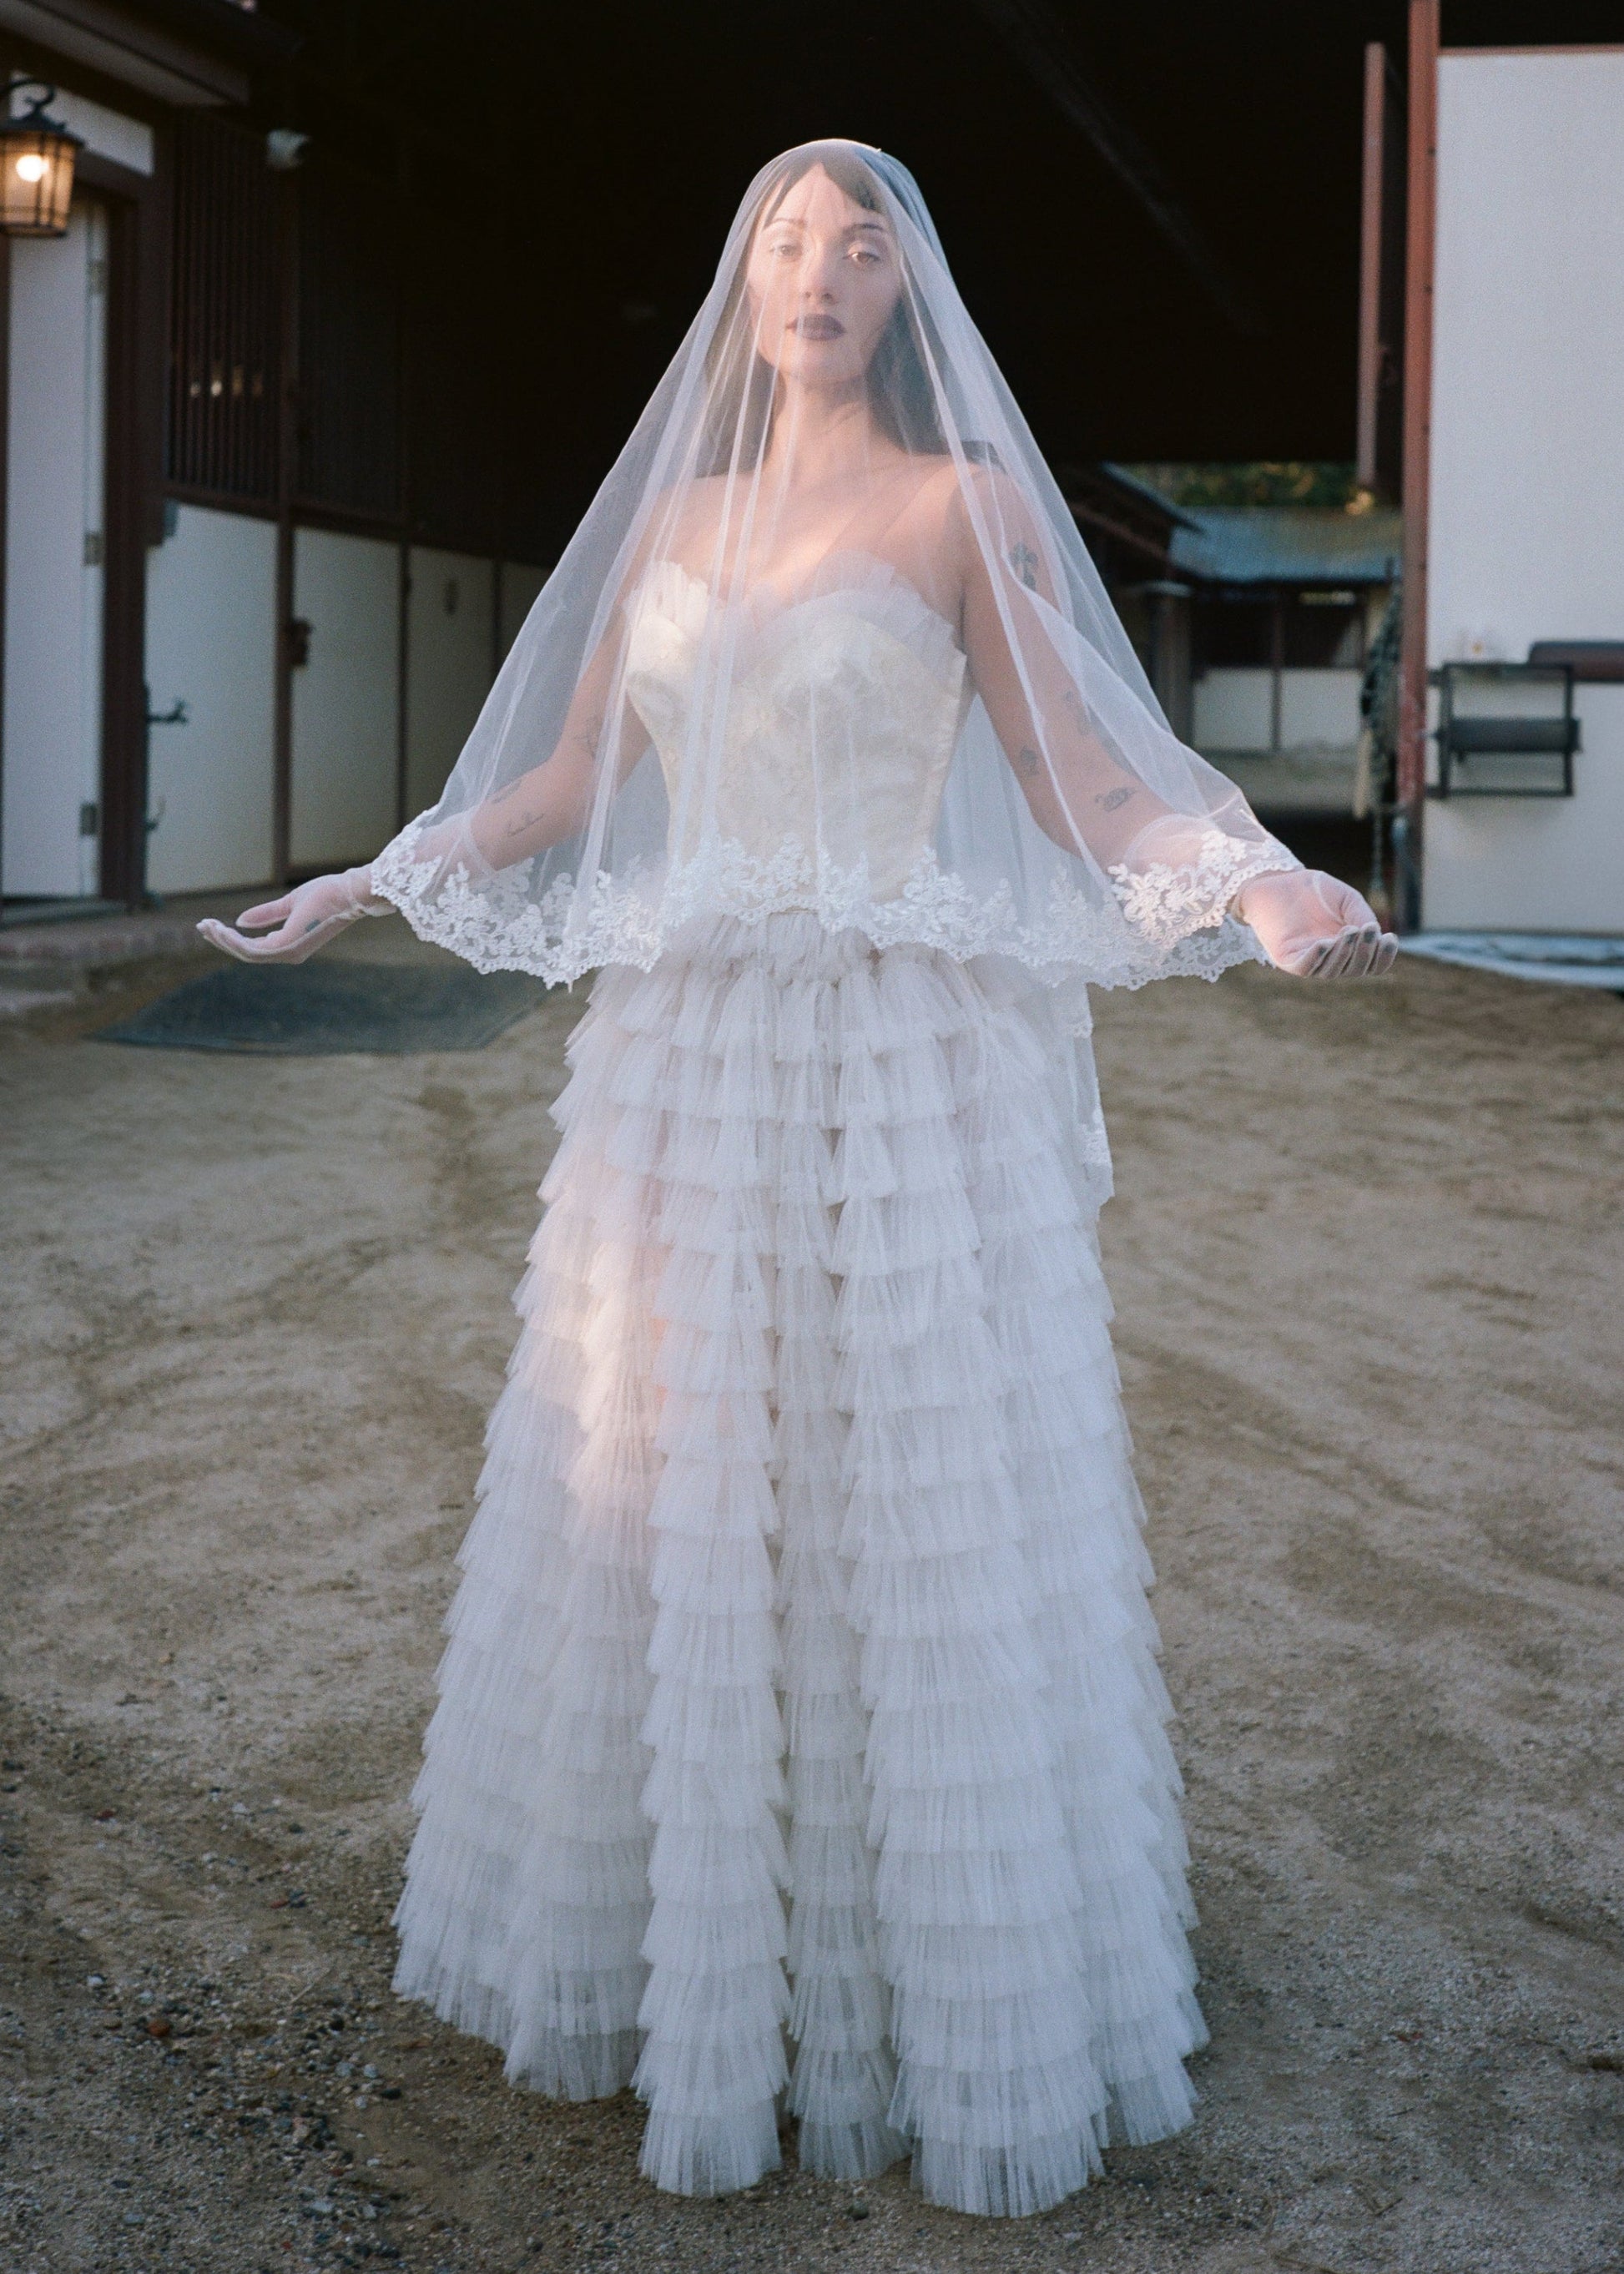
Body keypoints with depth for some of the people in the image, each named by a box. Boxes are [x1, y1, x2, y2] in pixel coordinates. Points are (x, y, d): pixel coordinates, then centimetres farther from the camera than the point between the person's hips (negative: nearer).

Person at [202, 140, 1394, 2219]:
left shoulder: (970, 505, -1)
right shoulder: (676, 519, 13)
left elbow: (1085, 780, -6)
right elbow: (564, 779, 19)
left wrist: (1259, 886, -22)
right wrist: (370, 884, 19)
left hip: (903, 1066, -5)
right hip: (687, 1056, 5)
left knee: (904, 1517, -2)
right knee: (668, 1504, 9)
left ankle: (941, 1982, 13)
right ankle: (678, 1924, 26)